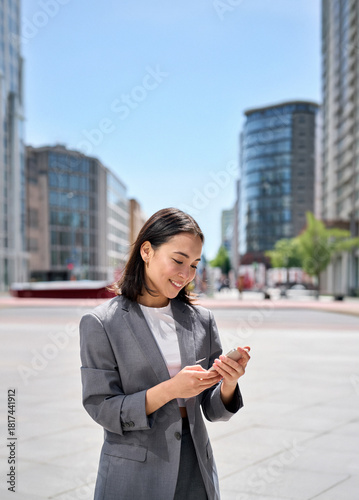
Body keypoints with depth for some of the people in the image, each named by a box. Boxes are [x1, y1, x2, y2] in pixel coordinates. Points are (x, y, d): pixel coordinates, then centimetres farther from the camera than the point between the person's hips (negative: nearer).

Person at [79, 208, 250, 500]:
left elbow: (213, 410, 4)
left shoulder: (201, 319, 1)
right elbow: (101, 409, -12)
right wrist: (169, 390, -24)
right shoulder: (100, 323, -11)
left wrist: (229, 383, -17)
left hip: (196, 468, 4)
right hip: (134, 475, -3)